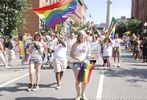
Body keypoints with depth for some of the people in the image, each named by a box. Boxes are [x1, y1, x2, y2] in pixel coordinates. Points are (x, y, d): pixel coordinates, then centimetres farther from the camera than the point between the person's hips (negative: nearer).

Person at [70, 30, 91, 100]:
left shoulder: (87, 44, 9)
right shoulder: (75, 44, 0)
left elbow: (89, 53, 13)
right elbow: (71, 54, -3)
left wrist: (87, 59, -4)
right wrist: (78, 58, -16)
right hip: (77, 63, -3)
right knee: (78, 80, -7)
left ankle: (83, 94, 30)